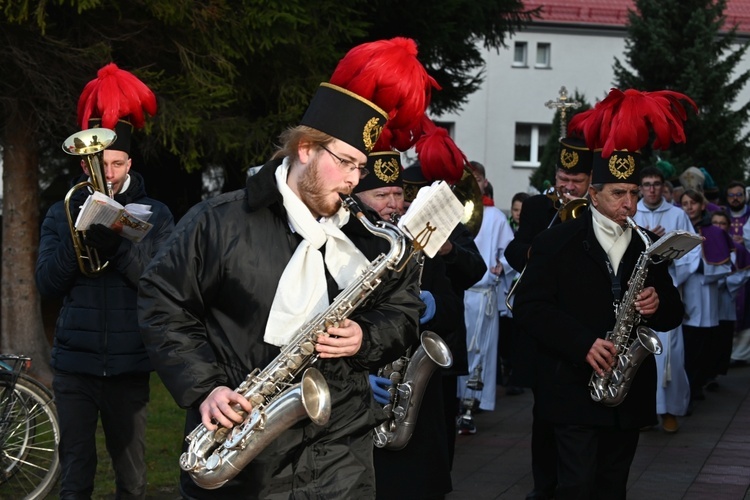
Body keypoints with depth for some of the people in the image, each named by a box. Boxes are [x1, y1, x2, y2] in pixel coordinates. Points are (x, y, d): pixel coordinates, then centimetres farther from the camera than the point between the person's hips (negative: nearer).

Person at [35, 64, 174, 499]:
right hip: (75, 366, 1)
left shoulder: (155, 214, 3)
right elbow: (48, 284, -3)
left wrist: (117, 243, -22)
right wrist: (78, 234, -16)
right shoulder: (63, 213, 7)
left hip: (130, 367, -1)